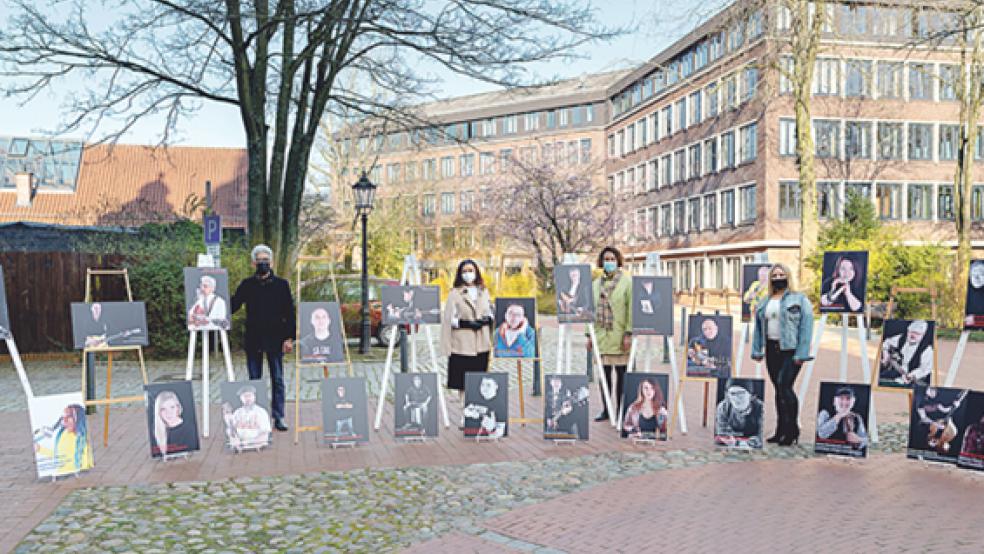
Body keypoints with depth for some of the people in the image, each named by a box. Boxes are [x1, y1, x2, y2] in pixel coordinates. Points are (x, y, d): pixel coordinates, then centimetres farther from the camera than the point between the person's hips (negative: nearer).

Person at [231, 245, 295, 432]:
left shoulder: (281, 284, 3)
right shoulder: (247, 285, 7)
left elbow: (289, 313, 2)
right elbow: (233, 306, 6)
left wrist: (289, 337, -5)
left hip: (275, 339, -1)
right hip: (253, 340, 1)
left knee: (277, 380, 2)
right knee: (254, 380, 7)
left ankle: (278, 418, 8)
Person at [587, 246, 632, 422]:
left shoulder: (627, 282, -1)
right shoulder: (597, 284, 14)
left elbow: (631, 309, -7)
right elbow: (592, 310, 15)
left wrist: (629, 333, -13)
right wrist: (590, 335, 11)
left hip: (620, 337, -4)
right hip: (601, 335, 4)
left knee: (621, 372, 0)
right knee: (604, 372, 8)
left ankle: (620, 410, 9)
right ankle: (606, 410, 17)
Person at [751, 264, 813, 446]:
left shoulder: (799, 299, -2)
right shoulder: (764, 303, 15)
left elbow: (806, 326, -9)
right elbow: (758, 328, 18)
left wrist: (801, 354, -16)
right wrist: (757, 350, 10)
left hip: (790, 350, -6)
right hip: (772, 349, 6)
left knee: (784, 385, -17)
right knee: (779, 390, 10)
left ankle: (792, 430, -5)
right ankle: (781, 431, 17)